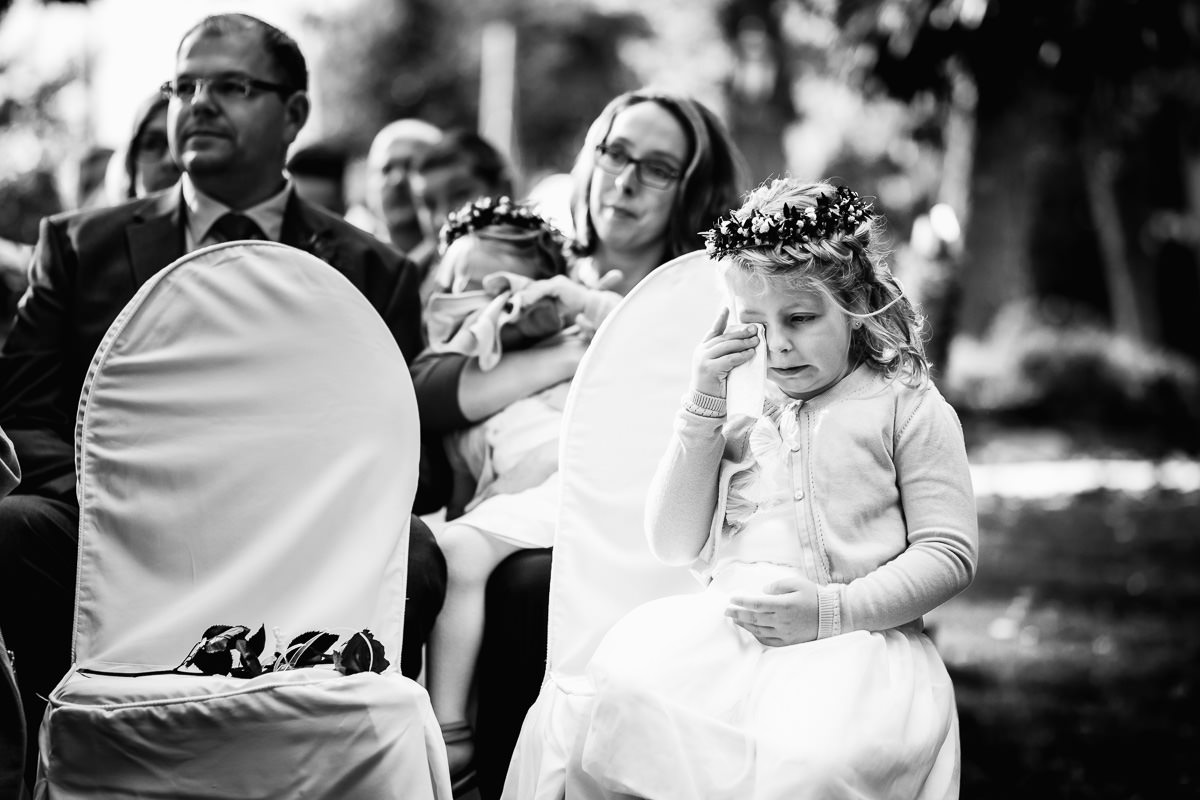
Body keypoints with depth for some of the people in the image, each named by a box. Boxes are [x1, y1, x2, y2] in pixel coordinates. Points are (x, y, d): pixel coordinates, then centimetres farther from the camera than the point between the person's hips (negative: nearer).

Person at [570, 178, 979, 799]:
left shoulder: (906, 407, 9)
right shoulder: (737, 415, 22)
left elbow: (948, 553, 2)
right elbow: (675, 546, 13)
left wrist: (832, 609, -12)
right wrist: (703, 405, 5)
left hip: (858, 636, -3)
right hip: (725, 625, 4)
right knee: (626, 690, -28)